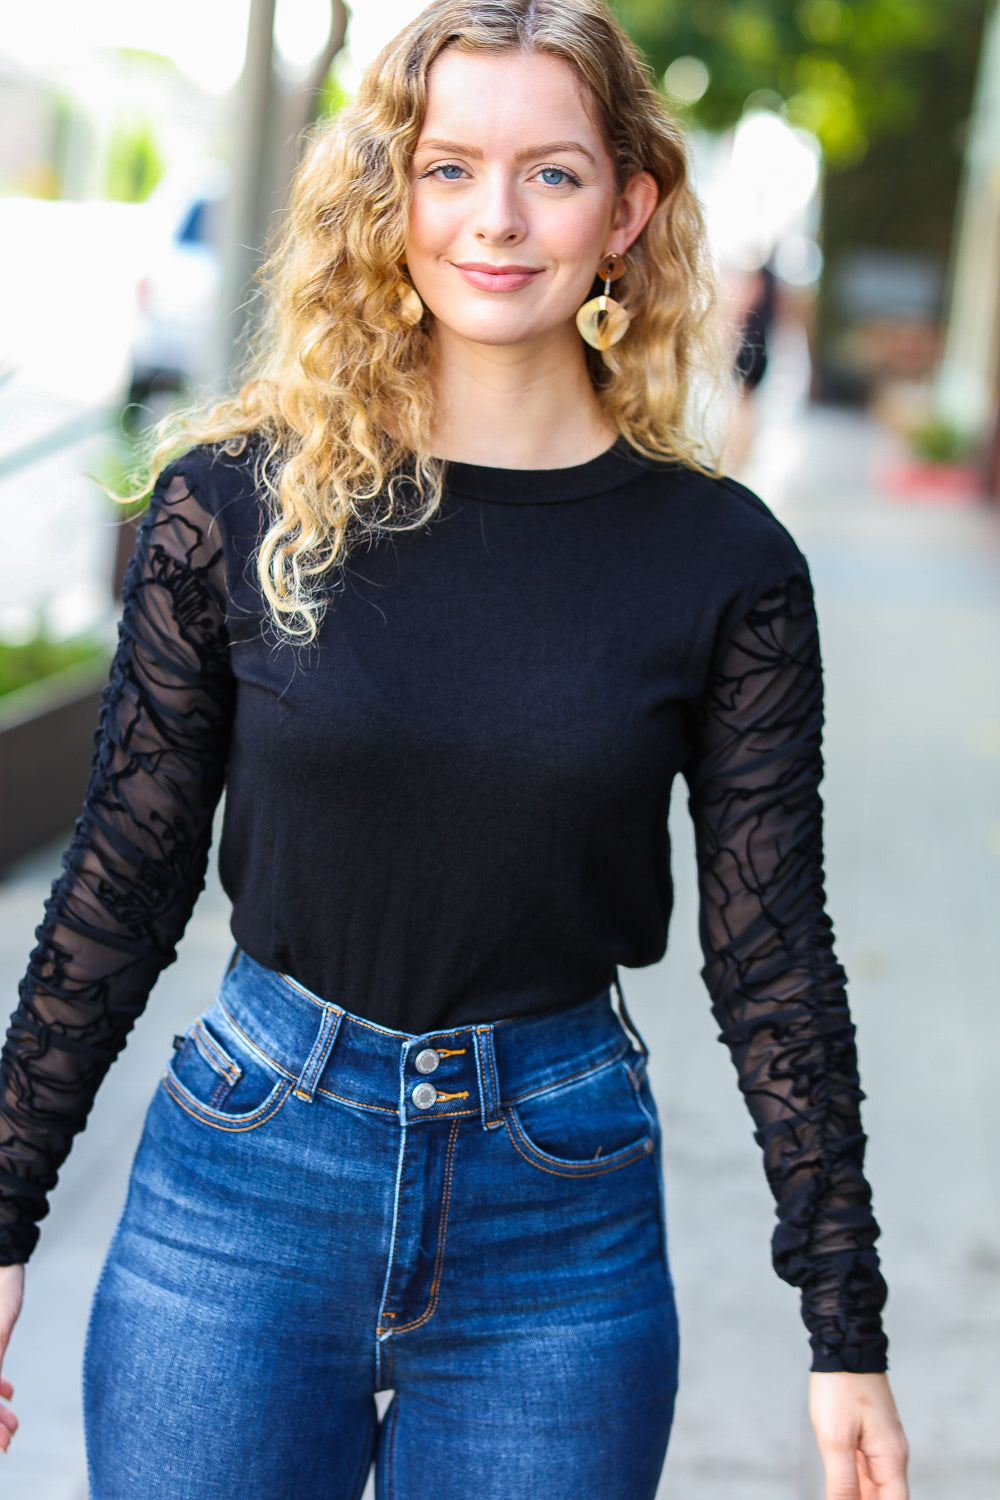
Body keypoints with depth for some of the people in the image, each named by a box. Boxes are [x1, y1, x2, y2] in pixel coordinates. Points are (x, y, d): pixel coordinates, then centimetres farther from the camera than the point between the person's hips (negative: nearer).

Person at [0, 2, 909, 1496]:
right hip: (247, 1172, 0)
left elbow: (775, 957, 0)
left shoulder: (724, 562, -4)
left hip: (562, 1214, 0)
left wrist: (849, 1337, 1)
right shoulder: (241, 503, -5)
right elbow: (123, 878, 1)